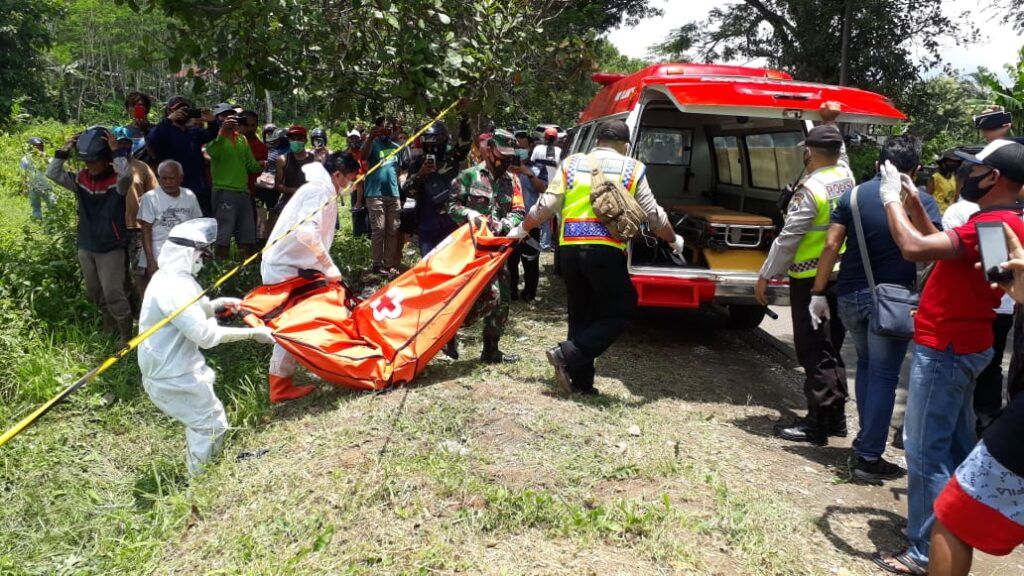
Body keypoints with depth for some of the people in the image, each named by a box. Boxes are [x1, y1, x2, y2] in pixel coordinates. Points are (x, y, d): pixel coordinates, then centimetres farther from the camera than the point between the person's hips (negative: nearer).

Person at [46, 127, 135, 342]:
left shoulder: (116, 181, -15)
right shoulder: (81, 179, 2)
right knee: (95, 293, 19)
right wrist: (65, 150, -9)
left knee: (113, 294, -9)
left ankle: (127, 336, 4)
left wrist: (117, 150, -29)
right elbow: (52, 173, -3)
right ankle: (110, 330, 38)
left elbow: (126, 175, -37)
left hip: (111, 248, -7)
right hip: (86, 247, 7)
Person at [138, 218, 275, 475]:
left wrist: (216, 305, 5)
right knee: (211, 424, 1)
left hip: (170, 367, 11)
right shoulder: (174, 287, -26)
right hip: (173, 376, -11)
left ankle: (199, 474, 39)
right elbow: (206, 335, -27)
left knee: (202, 420, 24)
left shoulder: (168, 277, 7)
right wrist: (252, 333, -21)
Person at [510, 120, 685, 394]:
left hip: (569, 248, 4)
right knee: (619, 312, 9)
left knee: (580, 315, 16)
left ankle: (581, 381, 17)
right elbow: (654, 214, 11)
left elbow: (546, 206, 7)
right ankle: (567, 355, -6)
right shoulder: (632, 169, 7)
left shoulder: (572, 164, 13)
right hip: (605, 250, -4)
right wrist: (674, 240, 28)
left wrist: (522, 230, 23)